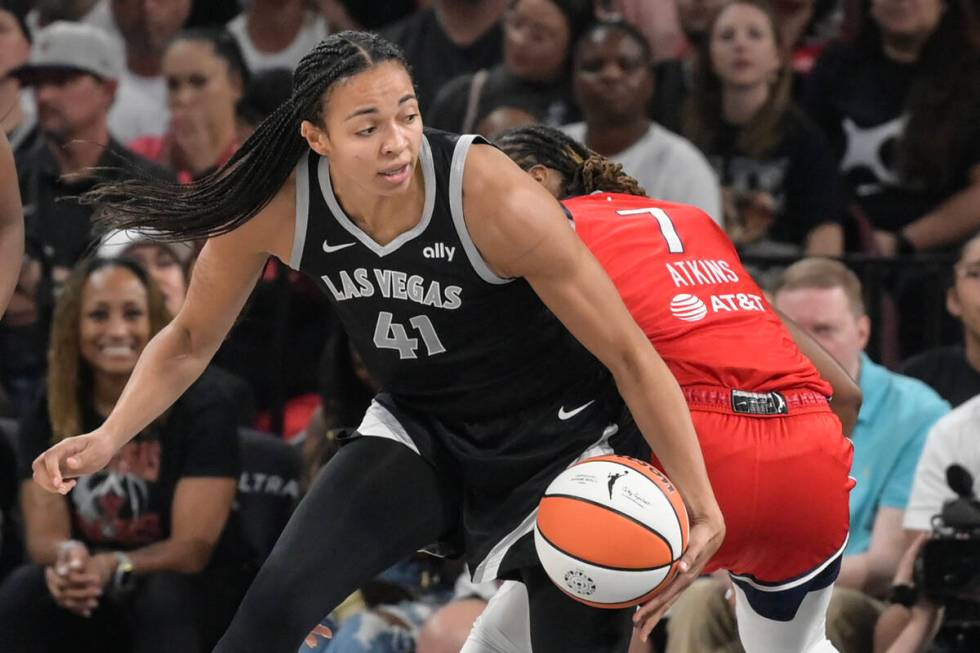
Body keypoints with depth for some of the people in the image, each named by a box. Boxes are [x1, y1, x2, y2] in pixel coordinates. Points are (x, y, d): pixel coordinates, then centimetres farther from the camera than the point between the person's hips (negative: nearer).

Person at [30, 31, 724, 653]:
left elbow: (630, 356, -24)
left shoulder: (495, 199, -31)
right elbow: (192, 339, -2)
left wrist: (700, 503, -28)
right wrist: (108, 438, -18)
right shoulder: (274, 207, -20)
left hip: (556, 437, -3)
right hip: (419, 430, 3)